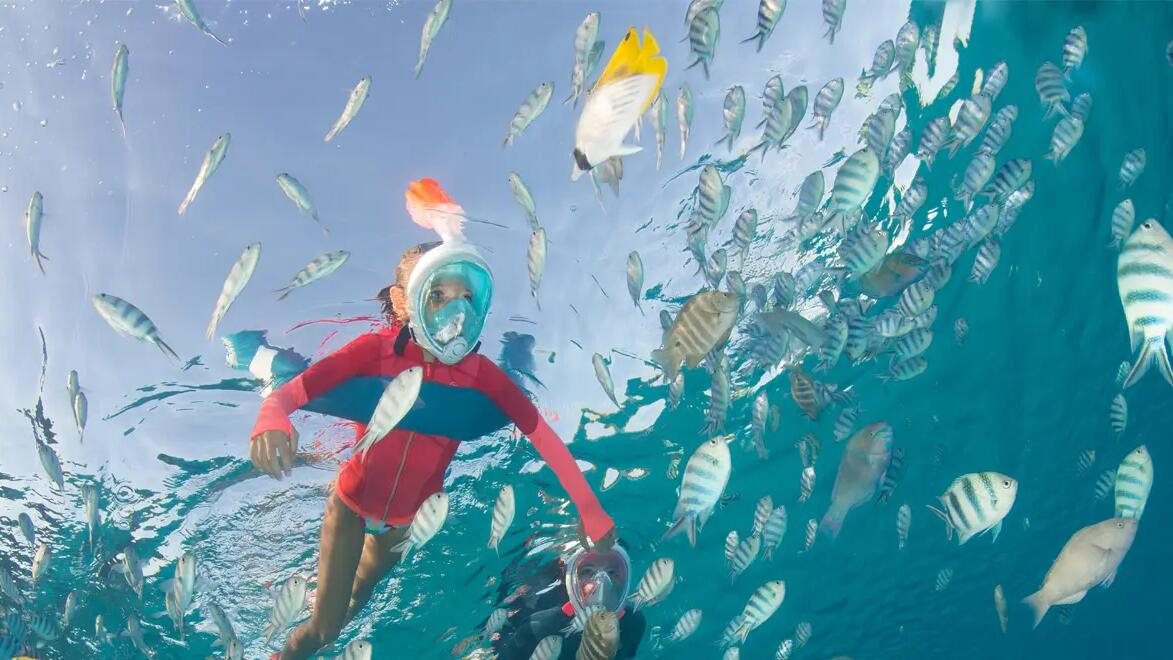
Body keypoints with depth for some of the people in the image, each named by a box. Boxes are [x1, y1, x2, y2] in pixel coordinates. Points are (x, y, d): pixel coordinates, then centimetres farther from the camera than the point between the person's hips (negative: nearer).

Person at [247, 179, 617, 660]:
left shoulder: (481, 375, -23)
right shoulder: (375, 351, -27)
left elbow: (543, 436, -26)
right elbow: (287, 394, -33)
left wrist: (592, 514, -33)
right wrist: (271, 423, -58)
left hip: (409, 516, 2)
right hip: (351, 505, -2)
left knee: (367, 582, 29)